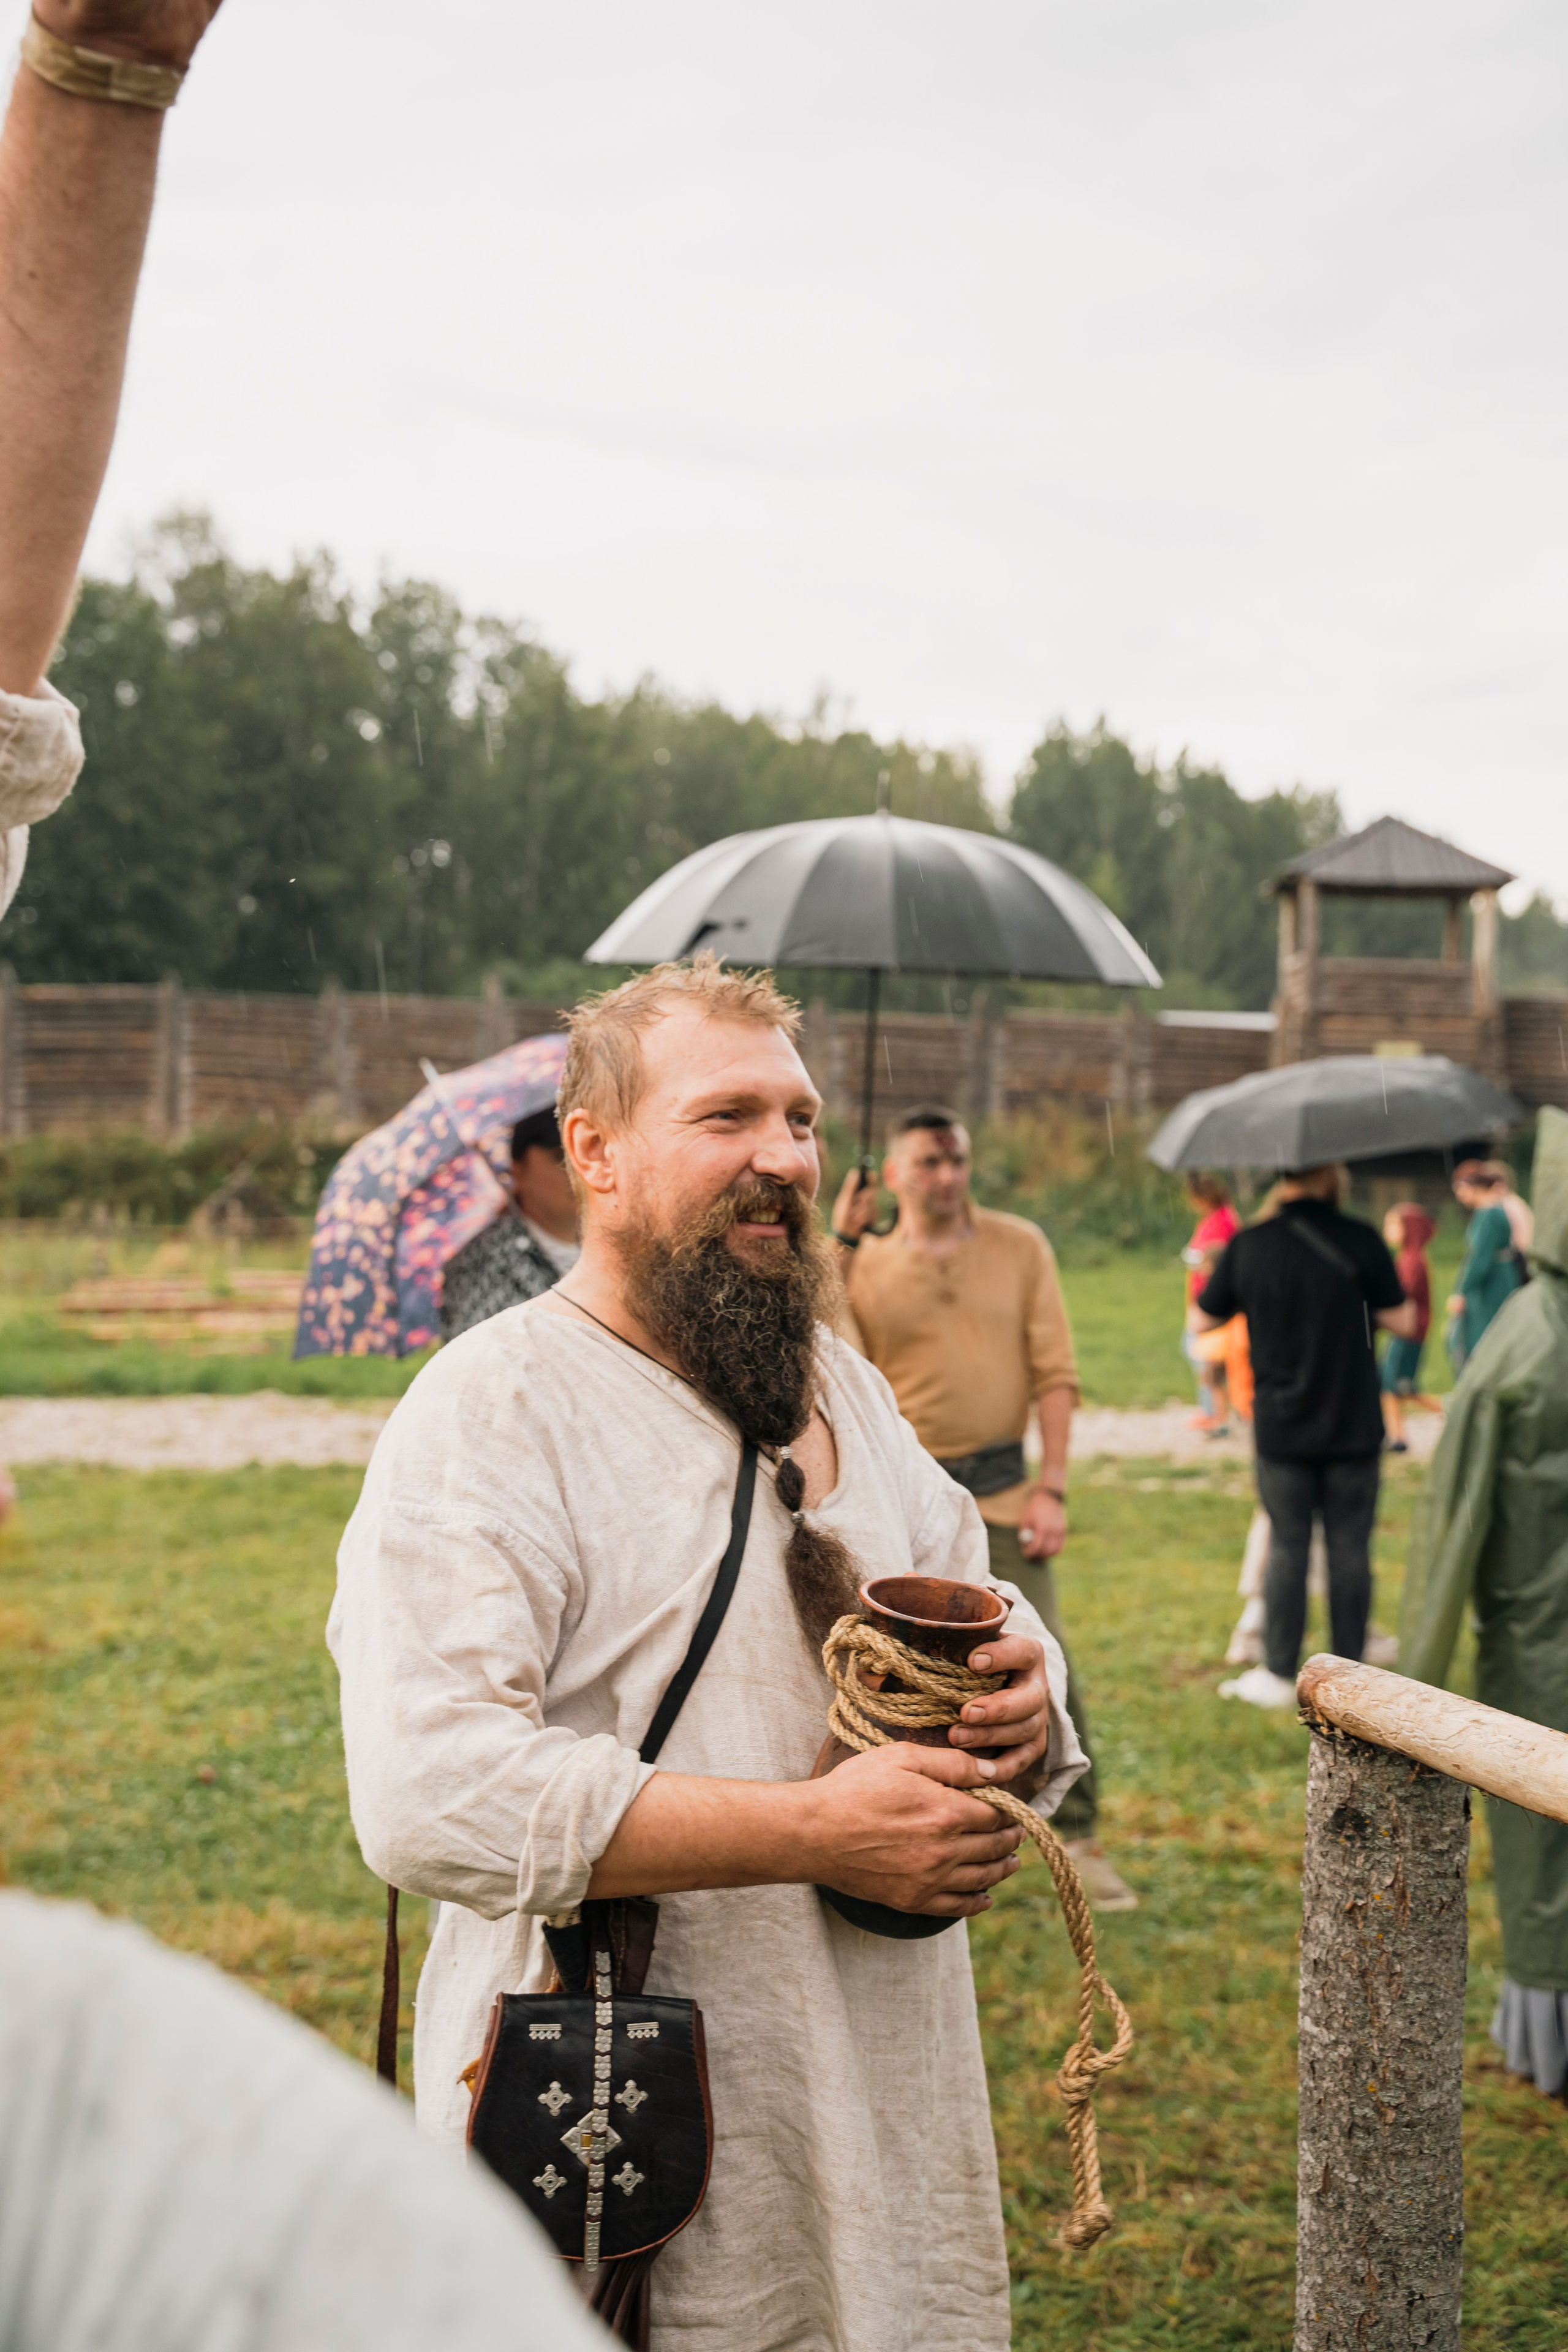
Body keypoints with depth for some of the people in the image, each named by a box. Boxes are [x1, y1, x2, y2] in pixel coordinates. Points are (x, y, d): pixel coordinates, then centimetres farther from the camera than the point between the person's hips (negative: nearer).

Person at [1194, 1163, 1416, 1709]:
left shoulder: (1248, 1246, -5)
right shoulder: (1359, 1241, -10)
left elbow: (1205, 1319, 6)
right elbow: (1404, 1322, -5)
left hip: (1281, 1428, 1)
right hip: (1352, 1427, -1)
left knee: (1286, 1547, 9)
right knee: (1349, 1548, 7)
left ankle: (1279, 1674, 12)